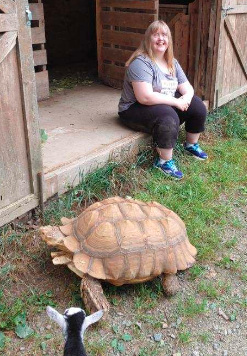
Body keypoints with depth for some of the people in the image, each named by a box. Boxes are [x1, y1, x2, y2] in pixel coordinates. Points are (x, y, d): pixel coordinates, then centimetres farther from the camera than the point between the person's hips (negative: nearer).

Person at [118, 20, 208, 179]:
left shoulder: (172, 62, 5)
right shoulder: (141, 63, -22)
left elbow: (187, 87, 6)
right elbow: (145, 97, -32)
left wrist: (186, 98, -20)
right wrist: (176, 102, -26)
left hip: (166, 105, 9)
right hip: (136, 109, -8)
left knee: (198, 105, -2)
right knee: (168, 117, -35)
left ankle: (192, 145, 18)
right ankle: (165, 161, -19)